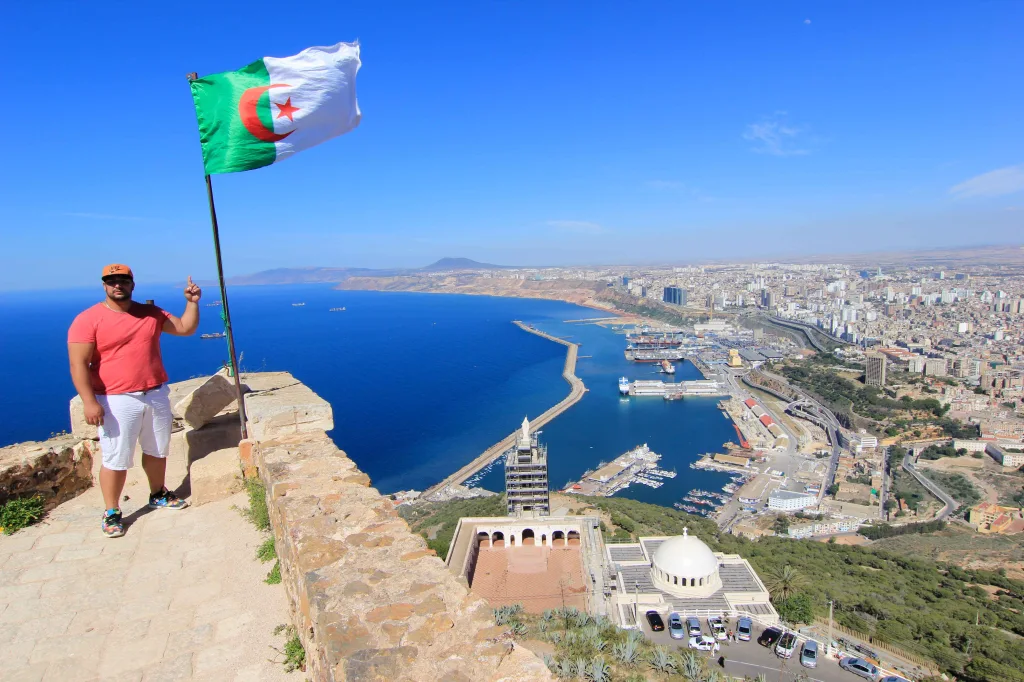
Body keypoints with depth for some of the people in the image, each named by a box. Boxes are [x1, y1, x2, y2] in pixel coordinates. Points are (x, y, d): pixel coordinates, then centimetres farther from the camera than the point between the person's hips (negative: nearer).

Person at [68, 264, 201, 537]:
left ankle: (158, 495, 35)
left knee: (157, 450, 17)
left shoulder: (151, 313, 7)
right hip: (117, 401, -5)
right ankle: (111, 512, 17)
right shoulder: (88, 319, -8)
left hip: (156, 395, 5)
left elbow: (186, 328, 11)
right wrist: (89, 401, -20)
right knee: (116, 459, 1)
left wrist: (192, 302, -3)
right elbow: (79, 364, -13)